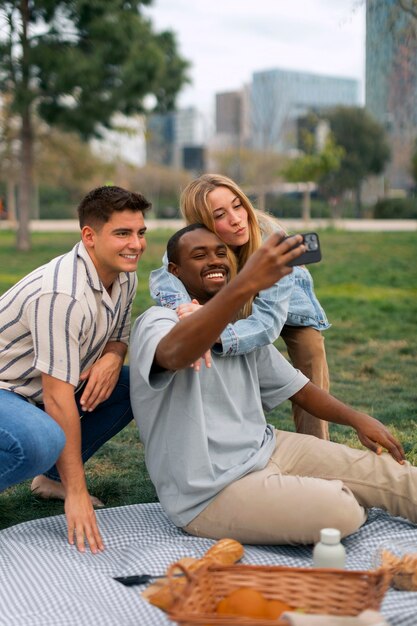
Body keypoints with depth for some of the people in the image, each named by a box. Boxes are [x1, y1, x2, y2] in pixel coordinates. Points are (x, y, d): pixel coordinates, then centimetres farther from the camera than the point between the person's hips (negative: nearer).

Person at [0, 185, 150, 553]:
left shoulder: (125, 278, -3)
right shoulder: (62, 296, -30)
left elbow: (120, 336, 13)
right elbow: (58, 397, -30)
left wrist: (112, 357, -14)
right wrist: (77, 494, -27)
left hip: (34, 390, 9)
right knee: (42, 442, -38)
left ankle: (52, 478, 9)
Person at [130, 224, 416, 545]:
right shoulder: (157, 322, -13)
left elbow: (296, 387, 20)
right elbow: (176, 353, -39)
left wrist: (358, 418, 4)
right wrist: (246, 284, -50)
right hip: (212, 492, -8)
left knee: (387, 472, -2)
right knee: (339, 511, -22)